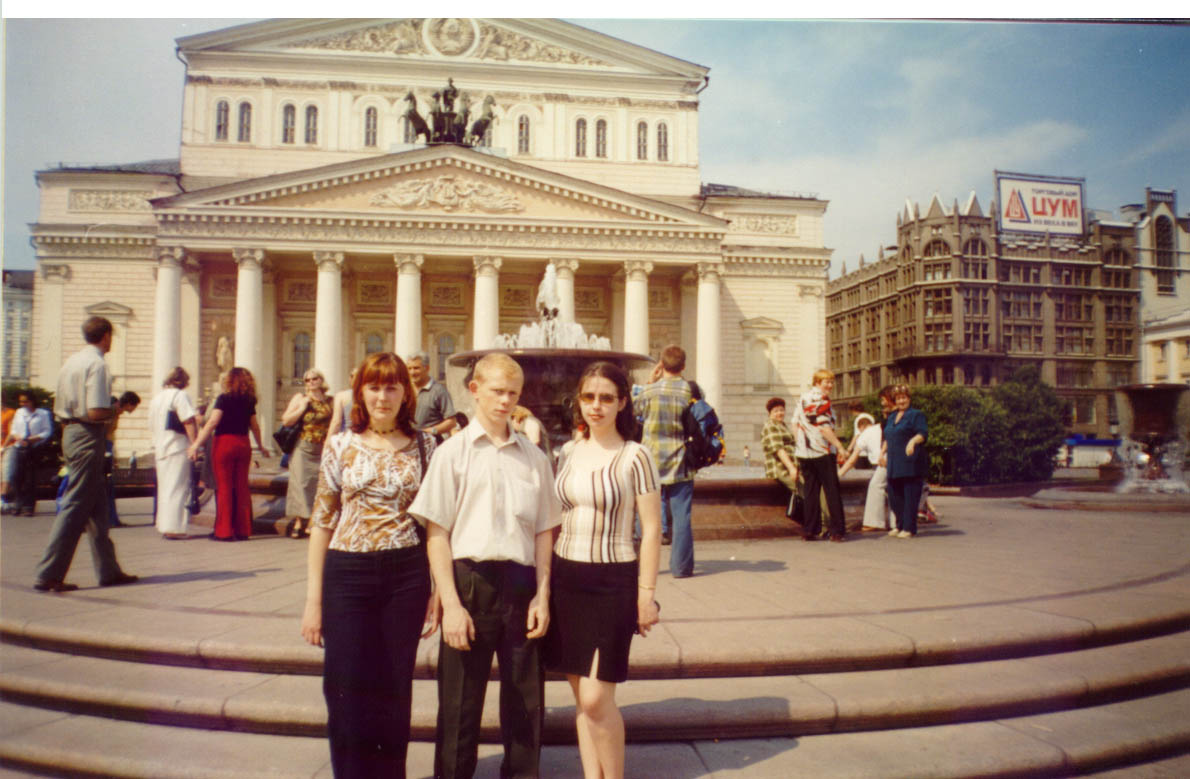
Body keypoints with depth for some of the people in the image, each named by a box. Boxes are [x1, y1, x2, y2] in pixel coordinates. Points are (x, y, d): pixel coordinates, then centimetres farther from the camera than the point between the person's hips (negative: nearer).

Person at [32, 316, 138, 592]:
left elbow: (59, 407, 14)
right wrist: (114, 411, -2)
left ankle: (108, 570, 20)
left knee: (96, 507, 13)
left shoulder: (71, 361, 13)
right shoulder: (97, 364, -14)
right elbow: (96, 413, -21)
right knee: (75, 507, -4)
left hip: (70, 432, 9)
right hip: (88, 436, -9)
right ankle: (48, 575, -1)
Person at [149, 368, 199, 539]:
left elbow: (151, 426, 21)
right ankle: (173, 528, -6)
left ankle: (164, 526, 21)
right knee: (177, 488, -5)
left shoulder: (155, 398, 16)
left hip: (159, 449, 8)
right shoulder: (180, 395, -9)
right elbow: (189, 422, -17)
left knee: (164, 488, 15)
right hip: (178, 448, -8)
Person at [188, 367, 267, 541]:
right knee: (242, 487, 8)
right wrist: (261, 446, 27)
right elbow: (255, 426, 14)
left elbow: (212, 422, -16)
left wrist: (196, 444, -17)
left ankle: (224, 531, 2)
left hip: (224, 443, -5)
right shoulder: (249, 401, 7)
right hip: (243, 445, 5)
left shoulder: (224, 398, -7)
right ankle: (243, 530, 11)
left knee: (224, 487, 0)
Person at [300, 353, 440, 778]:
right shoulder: (340, 445, 2)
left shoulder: (424, 446, 2)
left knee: (395, 692, 9)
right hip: (348, 573, 0)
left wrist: (438, 592, 1)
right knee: (348, 691, 4)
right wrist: (313, 600, 0)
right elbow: (322, 522, 3)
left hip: (406, 576, 0)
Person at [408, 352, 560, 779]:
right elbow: (436, 534, -3)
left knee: (526, 701, 11)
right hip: (469, 581, -2)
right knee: (460, 701, 7)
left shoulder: (534, 457, 9)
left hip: (521, 585, 3)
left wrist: (542, 595, 3)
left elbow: (543, 531, 11)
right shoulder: (453, 452, 1)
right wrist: (451, 604, -10)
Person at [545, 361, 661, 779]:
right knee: (581, 697, 11)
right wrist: (546, 584, 10)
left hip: (612, 580, -5)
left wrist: (646, 594, -8)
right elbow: (557, 520, 13)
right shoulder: (569, 453, 7)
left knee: (597, 699, -5)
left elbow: (651, 529, -6)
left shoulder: (635, 456, -7)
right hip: (565, 577, 5)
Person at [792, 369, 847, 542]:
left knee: (810, 491, 9)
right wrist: (840, 447, -17)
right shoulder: (821, 400, -13)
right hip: (822, 452, -7)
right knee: (832, 492, 0)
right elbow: (824, 428, -19)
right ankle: (837, 531, 2)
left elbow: (795, 425, 16)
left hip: (804, 454, 7)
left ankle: (810, 530, 8)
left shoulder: (802, 398, 13)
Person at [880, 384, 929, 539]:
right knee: (894, 496, 9)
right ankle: (900, 525, 21)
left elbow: (923, 433, -13)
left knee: (910, 495, -5)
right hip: (894, 464, 7)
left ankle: (909, 528, 1)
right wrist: (882, 452, 18)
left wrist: (913, 441, -31)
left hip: (911, 463, -7)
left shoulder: (916, 415, -1)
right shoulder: (891, 417, 20)